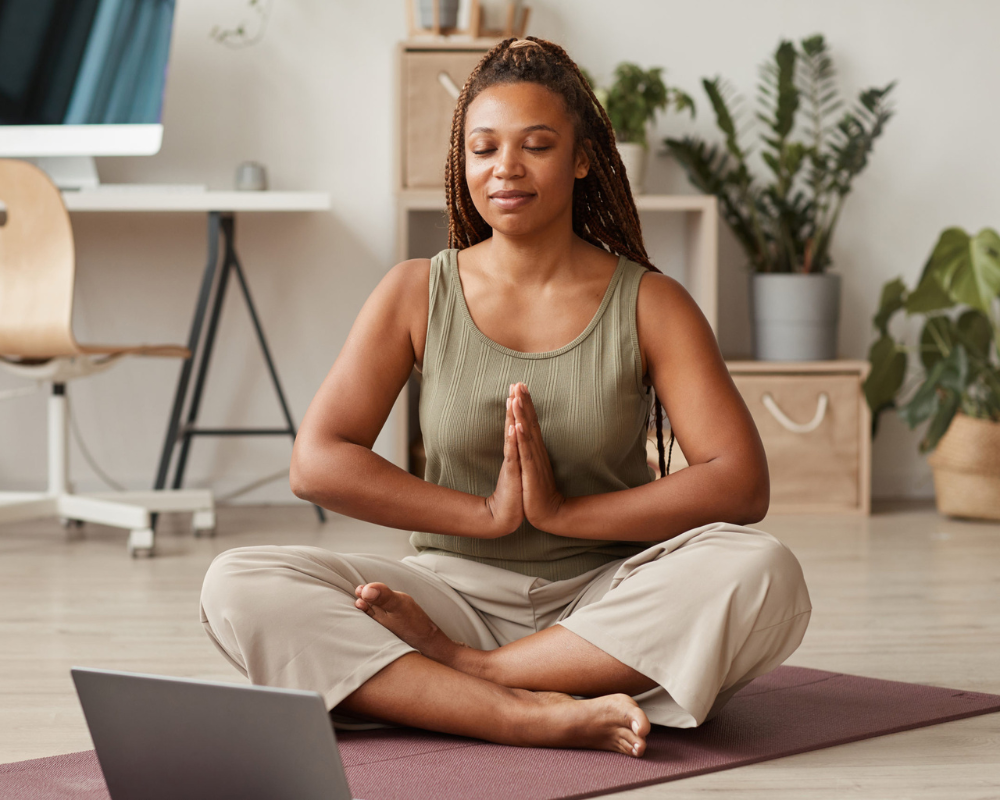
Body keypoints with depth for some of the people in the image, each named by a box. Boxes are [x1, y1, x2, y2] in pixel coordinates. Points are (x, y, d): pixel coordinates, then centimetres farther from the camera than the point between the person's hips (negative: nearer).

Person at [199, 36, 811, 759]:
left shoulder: (648, 304, 2)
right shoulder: (418, 294, 5)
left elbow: (741, 483, -9)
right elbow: (316, 462, -4)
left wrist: (563, 512, -17)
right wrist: (486, 513, -13)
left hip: (606, 608, -1)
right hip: (457, 593, 1)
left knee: (765, 575, -31)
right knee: (239, 585, -22)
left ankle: (462, 670, -23)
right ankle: (535, 714, -35)